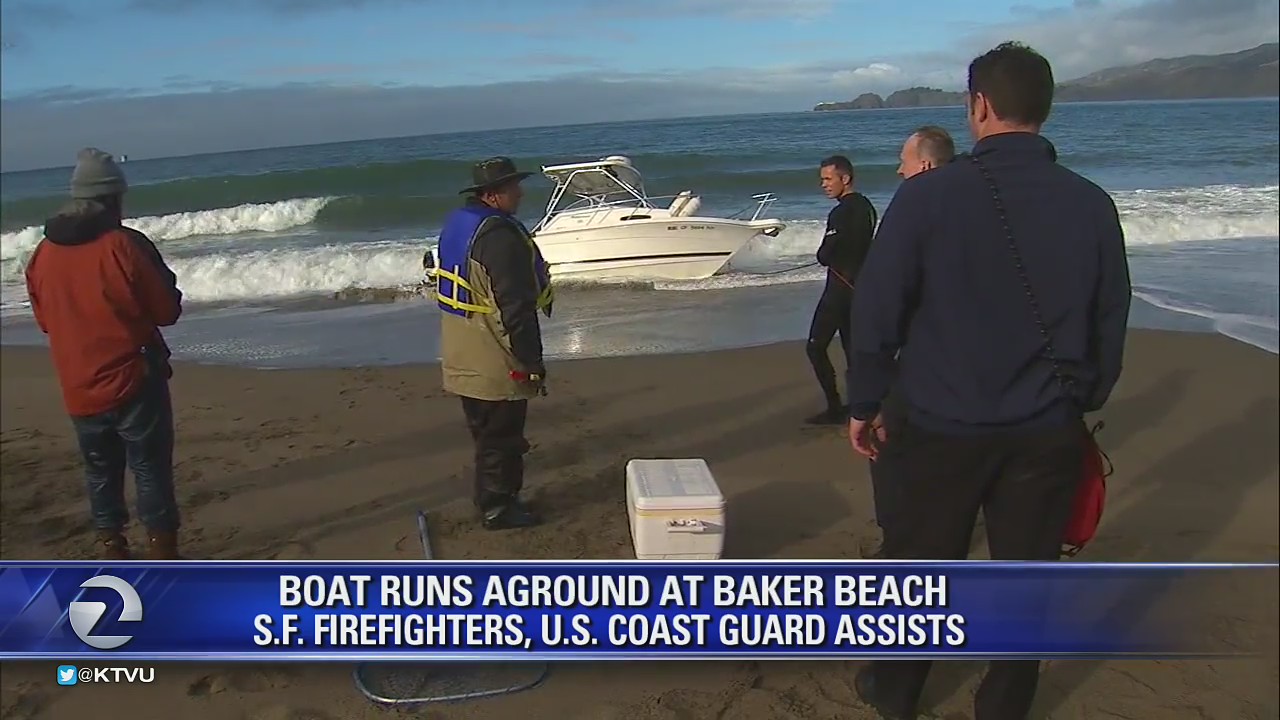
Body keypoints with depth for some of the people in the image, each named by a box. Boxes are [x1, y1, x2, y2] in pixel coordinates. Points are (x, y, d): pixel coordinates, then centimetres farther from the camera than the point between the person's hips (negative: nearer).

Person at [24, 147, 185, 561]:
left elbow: (45, 319, 15)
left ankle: (114, 555, 26)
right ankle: (163, 558, 7)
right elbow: (167, 310, -8)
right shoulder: (124, 246, -15)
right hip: (132, 382, -5)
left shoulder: (43, 254, 3)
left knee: (100, 473, 17)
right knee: (151, 471, 3)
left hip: (78, 390, 5)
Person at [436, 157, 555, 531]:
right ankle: (498, 509, 17)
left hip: (462, 354, 10)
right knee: (500, 435, 5)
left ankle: (490, 499, 35)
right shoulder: (499, 235, -23)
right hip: (493, 359, -10)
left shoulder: (457, 222, 8)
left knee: (486, 430, 21)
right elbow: (514, 307, -25)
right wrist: (532, 361, -18)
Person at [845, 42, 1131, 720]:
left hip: (944, 426, -2)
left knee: (918, 564, 14)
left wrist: (864, 402, 1)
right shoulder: (1092, 205, -1)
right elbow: (1111, 325, 6)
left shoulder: (929, 194, -12)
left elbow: (877, 307, -10)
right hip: (1049, 432, 3)